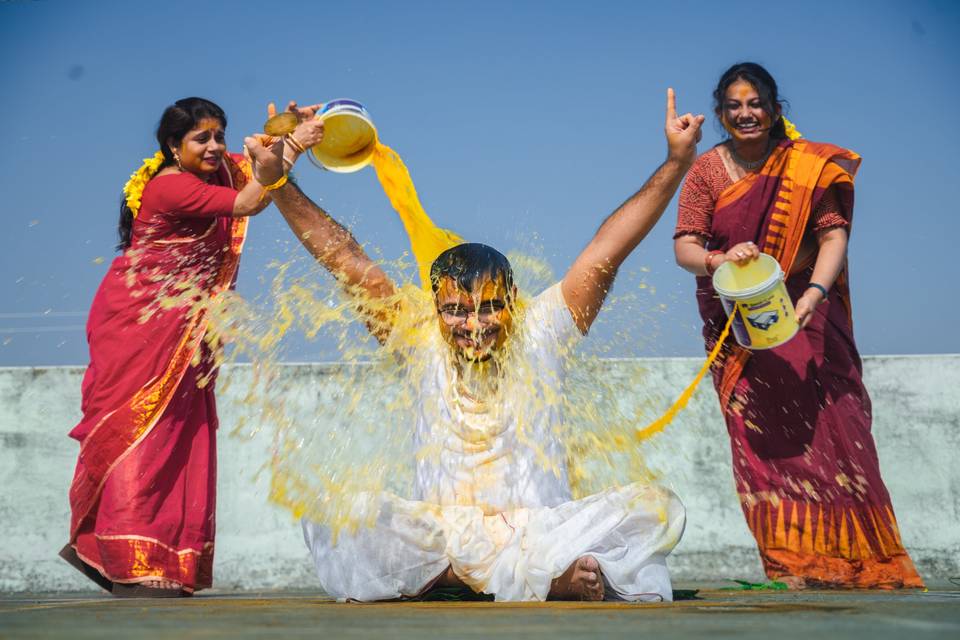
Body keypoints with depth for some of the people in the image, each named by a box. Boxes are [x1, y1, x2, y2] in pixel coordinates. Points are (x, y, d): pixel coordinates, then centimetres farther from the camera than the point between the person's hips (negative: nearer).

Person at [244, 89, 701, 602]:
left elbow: (607, 252, -1)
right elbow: (347, 262, 2)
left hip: (538, 528, 0)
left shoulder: (540, 331, 3)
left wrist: (676, 162, -6)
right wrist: (276, 182, -4)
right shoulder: (420, 342, 4)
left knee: (658, 509, -24)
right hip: (438, 533, 1)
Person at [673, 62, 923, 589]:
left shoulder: (810, 165, -1)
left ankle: (852, 557, 1)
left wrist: (815, 292, -29)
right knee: (762, 440, -6)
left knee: (828, 425, -8)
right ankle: (789, 563, -4)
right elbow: (684, 248, -7)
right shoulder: (707, 171, 1)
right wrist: (719, 260, -30)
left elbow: (834, 234, -11)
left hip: (803, 314, -1)